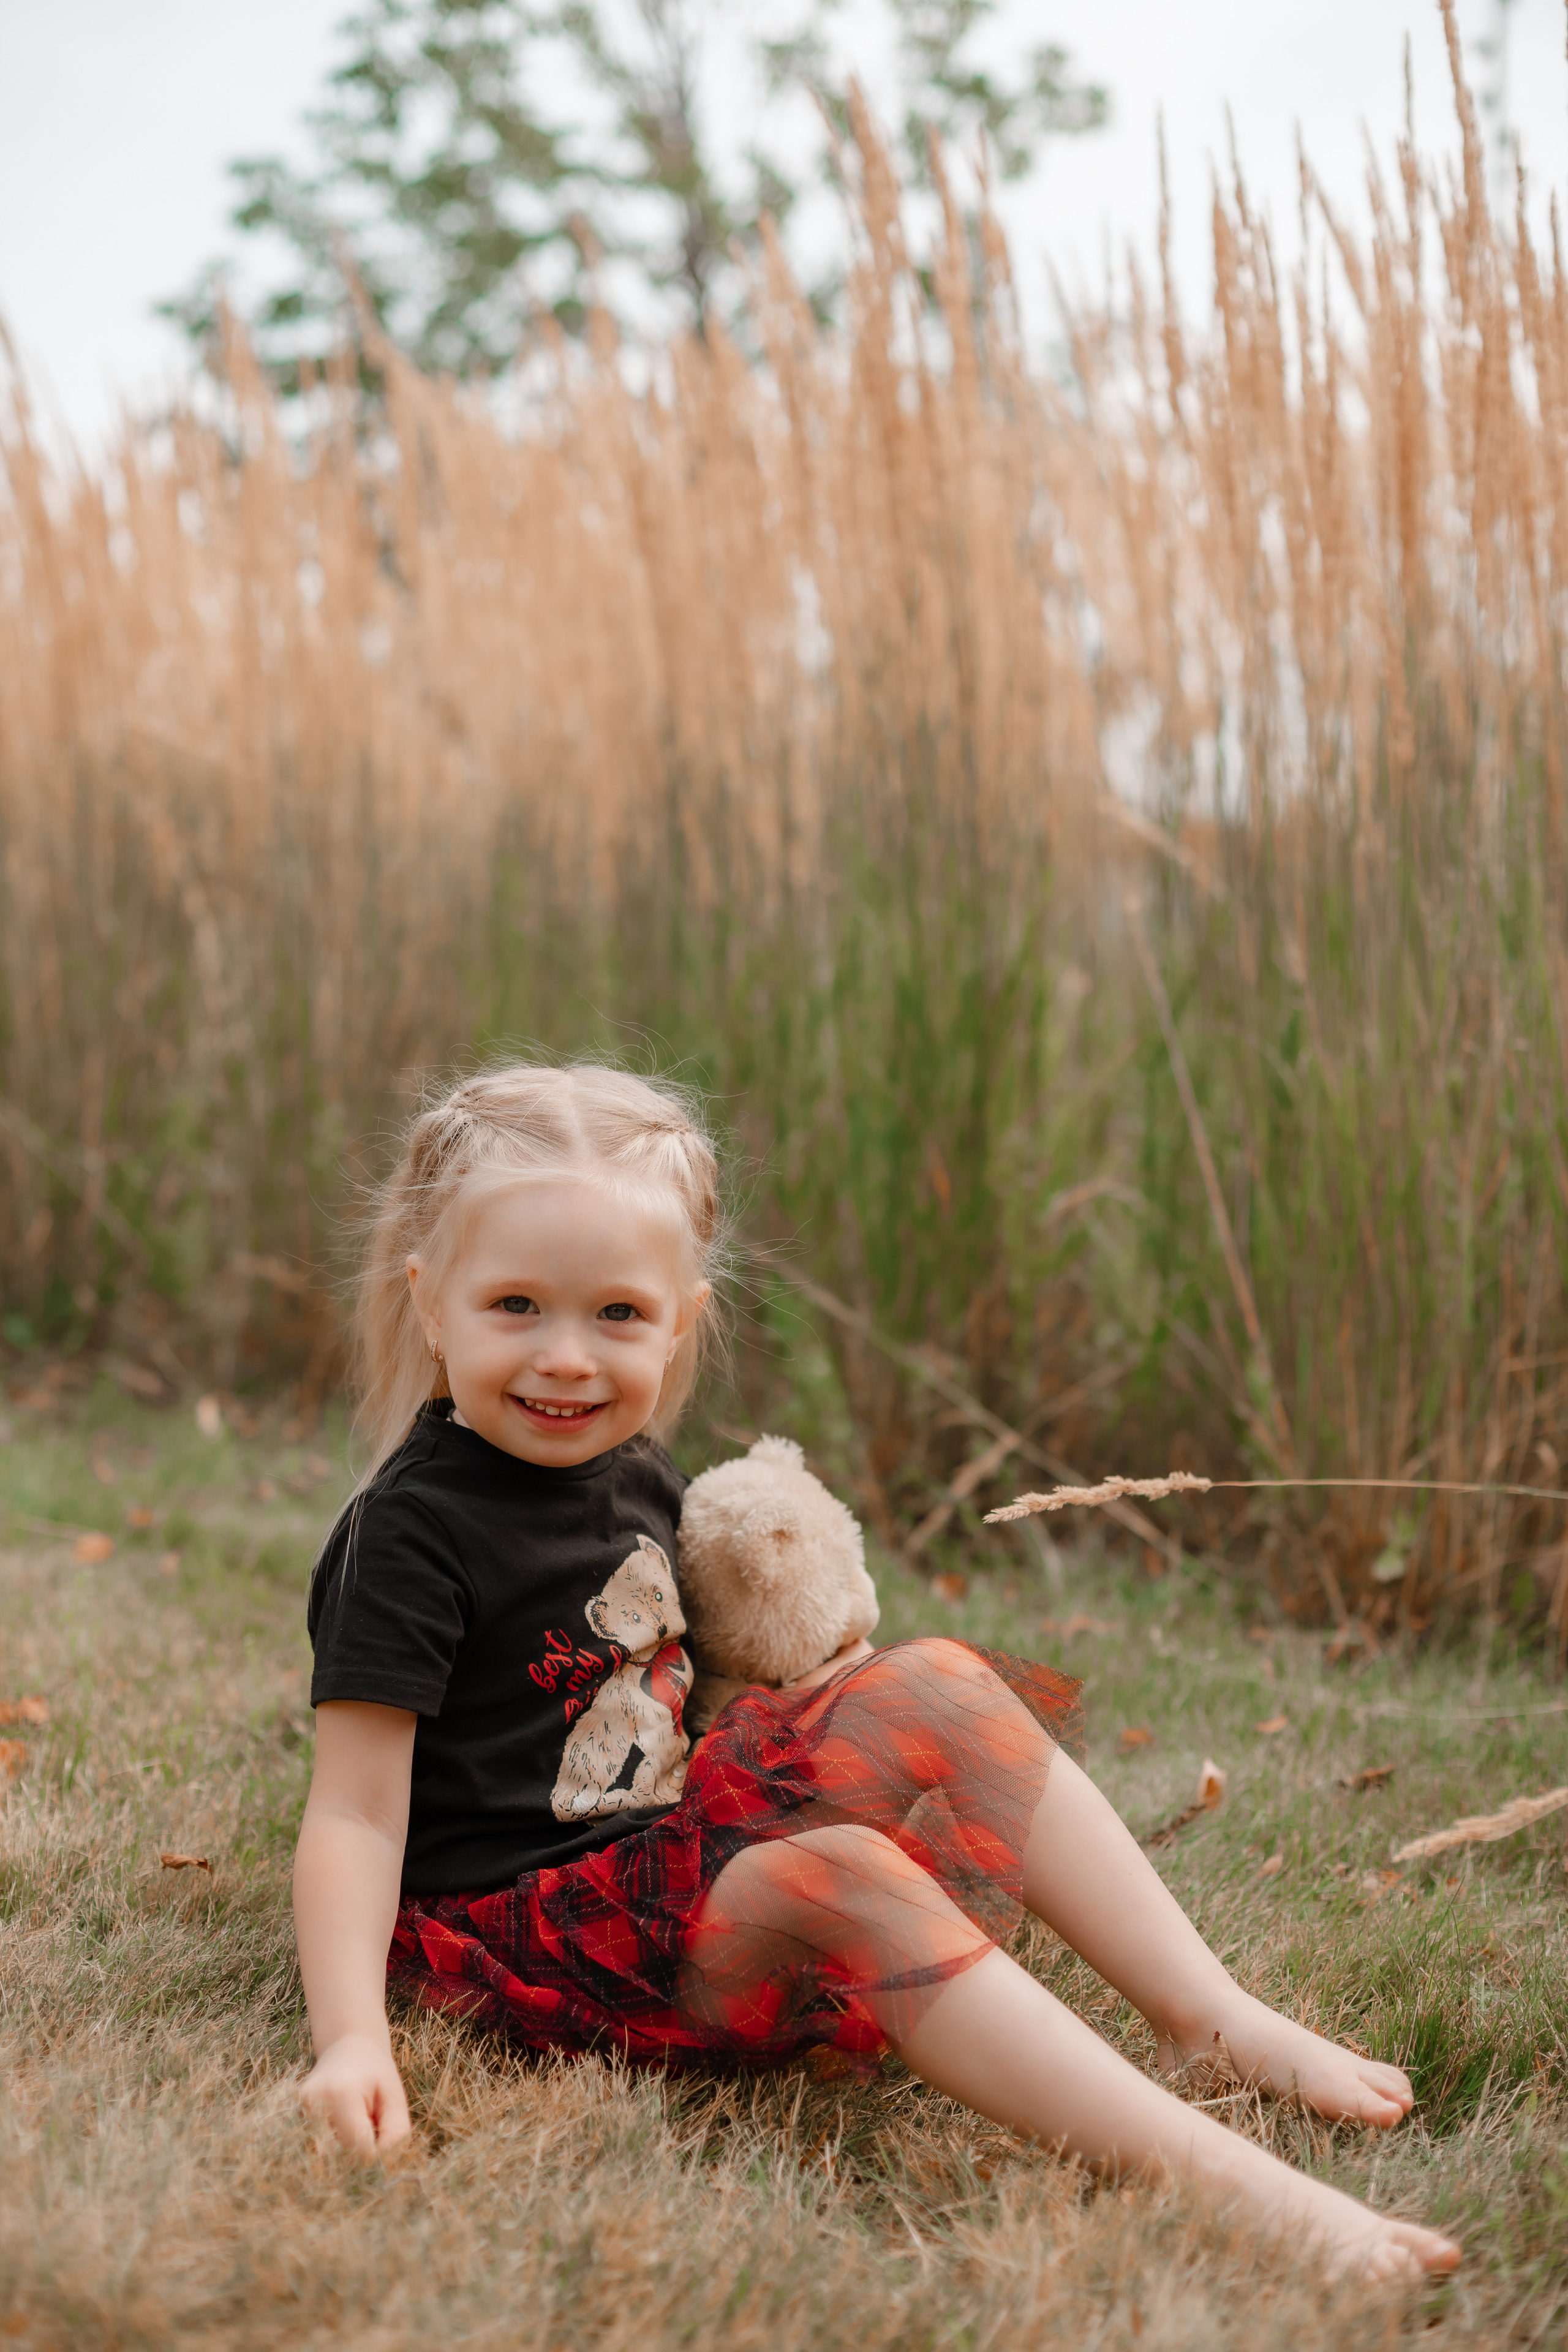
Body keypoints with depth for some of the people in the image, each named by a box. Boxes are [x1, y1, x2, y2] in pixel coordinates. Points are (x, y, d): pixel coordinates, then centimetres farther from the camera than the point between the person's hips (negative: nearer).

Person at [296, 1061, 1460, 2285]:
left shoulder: (637, 1477, 7)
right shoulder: (414, 1532, -17)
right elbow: (355, 1815, -19)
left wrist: (800, 1693, 9)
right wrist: (351, 2041, -30)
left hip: (664, 1838, 9)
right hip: (514, 1914, -9)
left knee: (939, 1689, 1)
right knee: (847, 1877, -31)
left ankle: (1218, 2017, -2)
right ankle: (1218, 2174, -39)